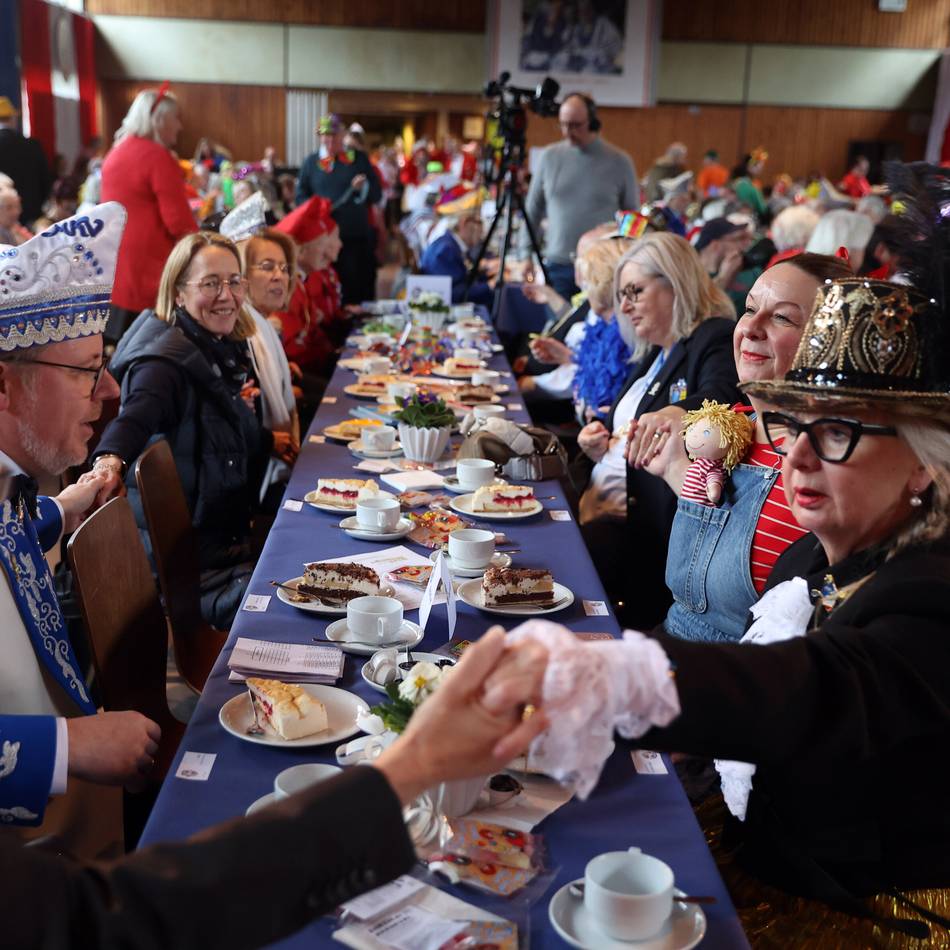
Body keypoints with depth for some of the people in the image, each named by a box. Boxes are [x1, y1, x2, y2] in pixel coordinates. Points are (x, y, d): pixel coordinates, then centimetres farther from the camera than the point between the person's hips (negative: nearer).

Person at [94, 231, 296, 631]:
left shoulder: (223, 348, 7)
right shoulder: (165, 361, -20)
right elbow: (134, 416, -40)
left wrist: (266, 440, 24)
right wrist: (110, 461, -58)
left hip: (228, 533, 9)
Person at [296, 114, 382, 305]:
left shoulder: (359, 159, 10)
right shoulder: (311, 162, 11)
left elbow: (377, 195, 10)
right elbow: (300, 196, 10)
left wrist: (363, 187, -11)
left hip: (358, 237, 0)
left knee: (361, 289, -1)